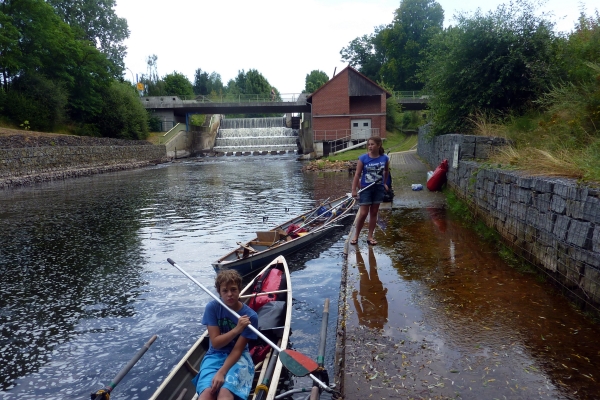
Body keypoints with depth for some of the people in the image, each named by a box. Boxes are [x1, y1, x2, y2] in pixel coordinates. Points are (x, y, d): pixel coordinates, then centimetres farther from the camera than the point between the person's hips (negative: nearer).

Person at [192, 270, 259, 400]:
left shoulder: (250, 316, -13)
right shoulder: (212, 308, -9)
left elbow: (237, 350, -13)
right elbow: (215, 343, -11)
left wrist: (221, 372, -27)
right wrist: (236, 329, -26)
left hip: (238, 357, -1)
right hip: (215, 355, 1)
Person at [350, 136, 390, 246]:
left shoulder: (385, 158, -5)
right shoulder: (363, 158, -11)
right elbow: (357, 174, -9)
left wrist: (384, 183, 19)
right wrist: (354, 189, -12)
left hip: (379, 188, 3)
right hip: (366, 188, -2)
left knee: (374, 213, 10)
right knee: (363, 213, -2)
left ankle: (370, 236, 20)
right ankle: (356, 235, 14)